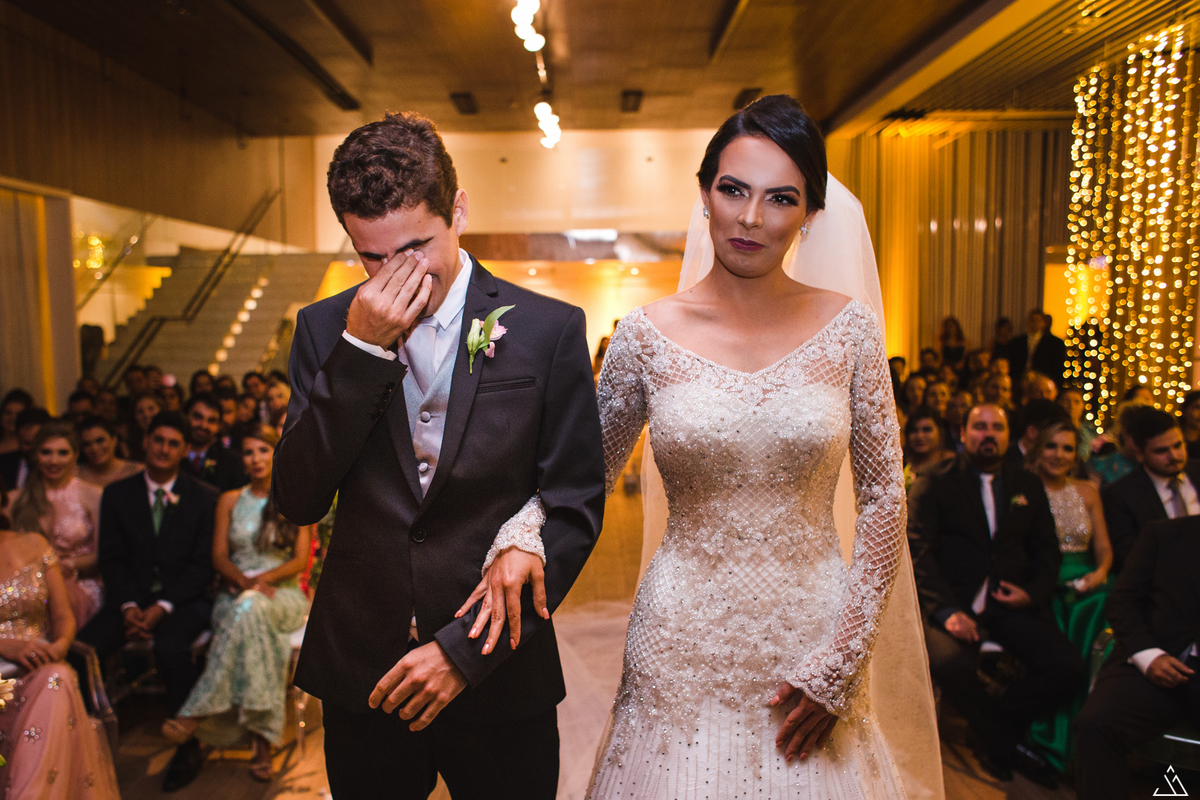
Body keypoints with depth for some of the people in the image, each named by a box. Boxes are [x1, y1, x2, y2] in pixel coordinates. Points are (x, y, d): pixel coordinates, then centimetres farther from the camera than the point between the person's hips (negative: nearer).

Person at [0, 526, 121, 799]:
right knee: (56, 682, -35)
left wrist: (61, 643, -13)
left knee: (57, 679, -35)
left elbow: (63, 616, 10)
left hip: (38, 666, 2)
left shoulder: (34, 546, 12)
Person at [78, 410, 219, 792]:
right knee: (82, 647, -23)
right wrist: (129, 606, -11)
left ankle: (188, 743, -16)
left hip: (184, 598, -3)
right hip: (132, 596, 3)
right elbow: (111, 557, 5)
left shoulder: (204, 497, 1)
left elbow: (203, 564, -4)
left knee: (169, 647, -32)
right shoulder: (118, 494, 9)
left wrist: (161, 607, -15)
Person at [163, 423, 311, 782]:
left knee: (250, 608, -38)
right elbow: (219, 556, 7)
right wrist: (243, 580, -14)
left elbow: (301, 560, 1)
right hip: (237, 593, 2)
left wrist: (262, 579, -16)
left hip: (284, 594, -1)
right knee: (248, 612, -36)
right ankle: (263, 741, -38)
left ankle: (197, 714, -34)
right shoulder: (229, 501, 15)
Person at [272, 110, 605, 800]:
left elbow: (575, 512, -8)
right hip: (361, 676, 2)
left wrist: (464, 648, -13)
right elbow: (298, 503, -6)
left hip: (498, 678, -1)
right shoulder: (326, 329, 0)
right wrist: (361, 349, -16)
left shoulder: (550, 330, -8)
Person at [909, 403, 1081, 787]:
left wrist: (1034, 592, -4)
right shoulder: (934, 486, 6)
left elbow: (1047, 550, 18)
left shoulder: (1028, 486, 19)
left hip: (1011, 603, 4)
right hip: (954, 603, -3)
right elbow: (920, 553, -4)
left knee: (1067, 667, -21)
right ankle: (1006, 742, -2)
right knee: (948, 663, -32)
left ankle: (993, 728, 3)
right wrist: (947, 610, -18)